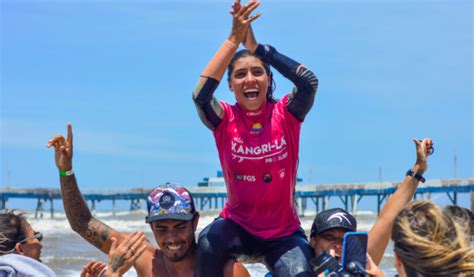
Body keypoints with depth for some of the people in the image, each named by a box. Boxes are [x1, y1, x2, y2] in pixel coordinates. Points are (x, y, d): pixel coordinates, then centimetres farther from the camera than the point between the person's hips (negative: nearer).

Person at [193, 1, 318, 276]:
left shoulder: (285, 115, -9)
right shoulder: (225, 119, -8)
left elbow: (309, 82, -29)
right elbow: (200, 96, -30)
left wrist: (255, 45, -26)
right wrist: (234, 39, -31)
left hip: (284, 234, 1)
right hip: (237, 227, 0)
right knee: (209, 243, -32)